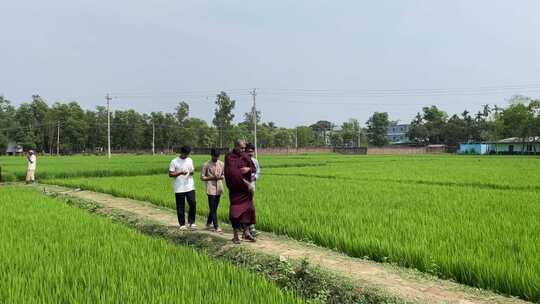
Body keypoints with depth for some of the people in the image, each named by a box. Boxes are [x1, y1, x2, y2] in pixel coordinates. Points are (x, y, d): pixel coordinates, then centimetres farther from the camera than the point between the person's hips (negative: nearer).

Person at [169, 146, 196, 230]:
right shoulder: (174, 162, -4)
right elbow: (170, 174, -4)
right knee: (180, 207, 3)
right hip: (179, 188, -3)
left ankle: (191, 222, 8)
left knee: (193, 204, -4)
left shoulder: (190, 160, 10)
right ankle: (182, 224, 13)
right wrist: (180, 173, -18)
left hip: (190, 187, 3)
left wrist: (192, 172, -8)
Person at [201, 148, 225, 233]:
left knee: (214, 208, 13)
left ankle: (208, 224, 29)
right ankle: (216, 227, -4)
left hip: (219, 189, 5)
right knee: (213, 208, -5)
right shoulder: (206, 165, -5)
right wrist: (212, 178, -15)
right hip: (211, 189, -5)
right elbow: (202, 177, -2)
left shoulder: (222, 164, 7)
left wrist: (220, 177, -8)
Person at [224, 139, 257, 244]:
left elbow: (253, 168, 12)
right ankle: (236, 236, 9)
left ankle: (246, 232, 17)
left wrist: (249, 169, -13)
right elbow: (232, 172, -17)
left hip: (246, 188, 6)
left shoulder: (245, 156, 9)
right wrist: (245, 182, -18)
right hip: (235, 188, -5)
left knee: (248, 209, 6)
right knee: (236, 211, -2)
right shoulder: (229, 157, -9)